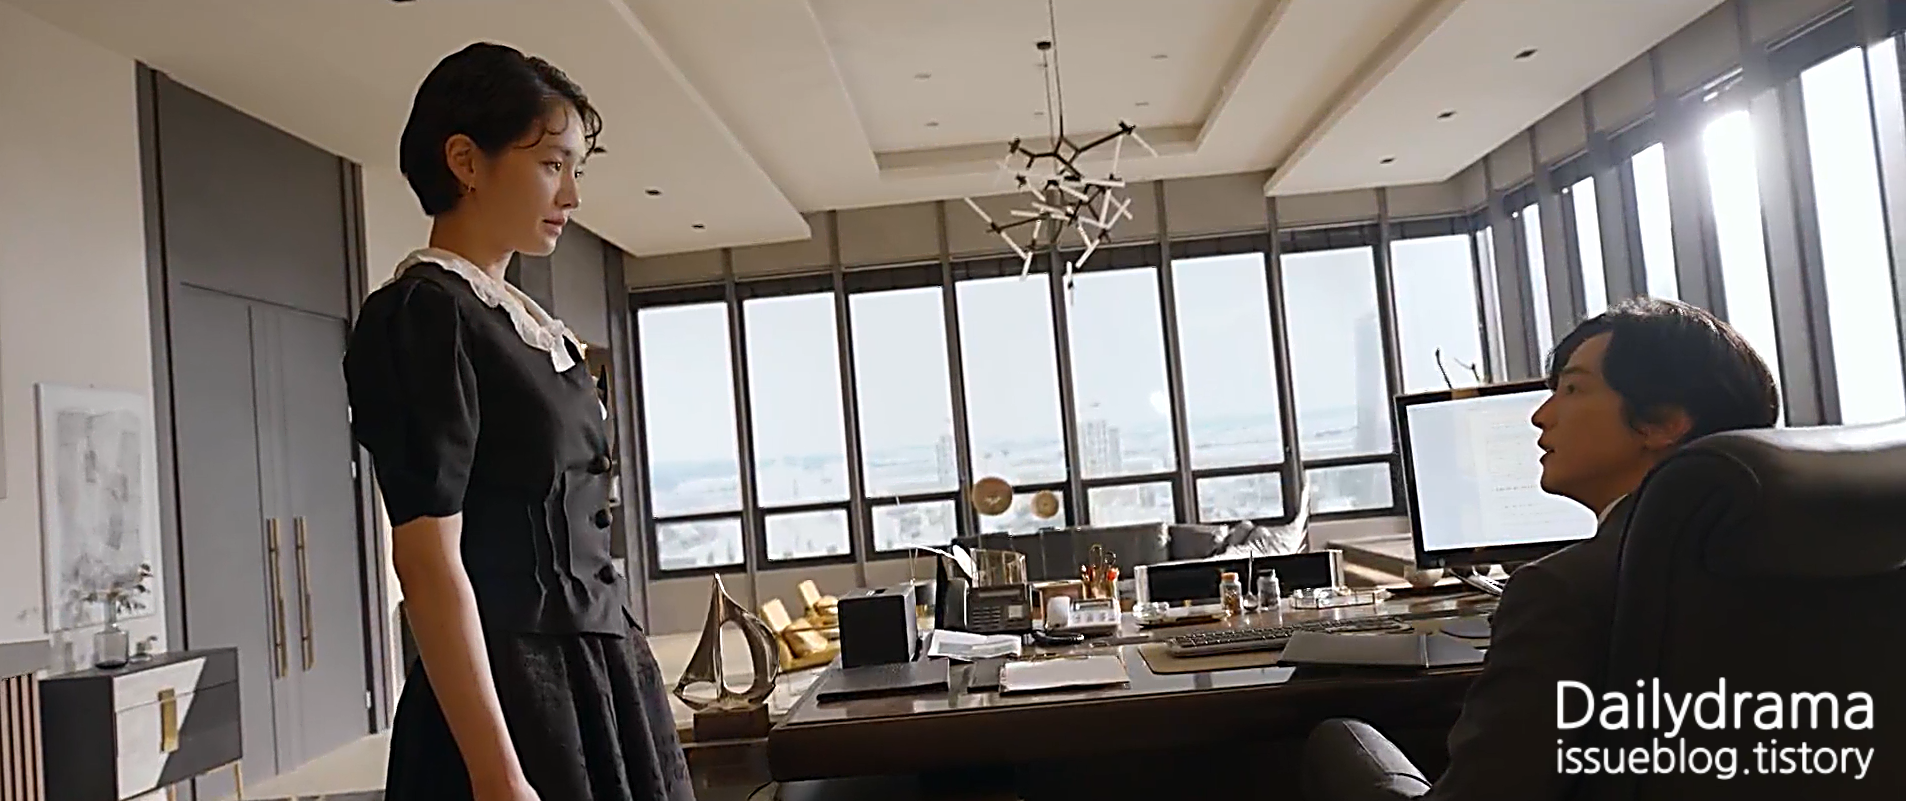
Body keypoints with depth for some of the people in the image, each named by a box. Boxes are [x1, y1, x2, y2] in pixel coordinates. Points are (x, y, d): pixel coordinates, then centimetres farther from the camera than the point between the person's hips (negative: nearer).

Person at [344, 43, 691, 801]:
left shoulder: (529, 322, 13)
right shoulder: (421, 314, -12)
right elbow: (429, 563, -18)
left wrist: (637, 683, 16)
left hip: (599, 673, 8)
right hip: (513, 688, -8)